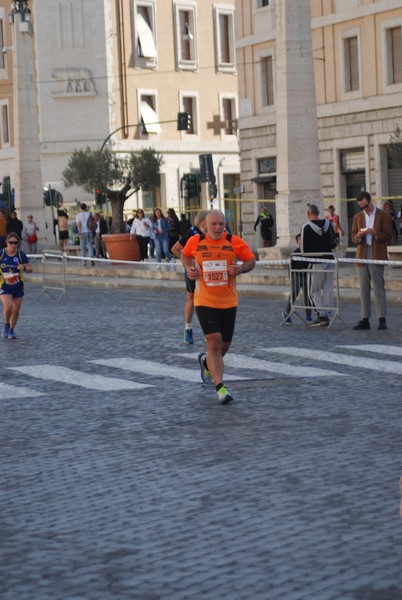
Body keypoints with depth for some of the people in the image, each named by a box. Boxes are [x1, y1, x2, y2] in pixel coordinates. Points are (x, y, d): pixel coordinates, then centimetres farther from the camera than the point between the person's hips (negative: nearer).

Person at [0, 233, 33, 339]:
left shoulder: (21, 254, -5)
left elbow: (30, 269, 0)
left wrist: (24, 267, -21)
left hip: (18, 286, 2)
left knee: (16, 310, 6)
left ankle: (11, 330, 30)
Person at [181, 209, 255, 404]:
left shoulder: (235, 242, -5)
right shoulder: (195, 241, -3)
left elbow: (251, 260, 5)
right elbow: (185, 254, 17)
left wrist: (242, 268, -16)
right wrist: (189, 268, -2)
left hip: (228, 302, 2)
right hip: (204, 301, -2)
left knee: (224, 346, 11)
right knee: (214, 342, -15)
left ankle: (206, 361, 45)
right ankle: (220, 387, -13)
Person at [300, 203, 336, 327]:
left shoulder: (307, 227, -11)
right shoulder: (328, 224, 5)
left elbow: (304, 248, -10)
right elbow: (334, 244, 11)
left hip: (316, 262, -5)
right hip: (329, 261, 5)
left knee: (314, 291, 3)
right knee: (328, 289, 9)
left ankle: (321, 315, -9)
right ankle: (327, 315, 9)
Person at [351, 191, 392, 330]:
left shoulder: (383, 216, 2)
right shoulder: (357, 217, 14)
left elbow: (388, 236, -2)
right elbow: (353, 238, 11)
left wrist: (375, 233, -18)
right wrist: (359, 236, -11)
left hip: (377, 256, -4)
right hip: (362, 256, 4)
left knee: (378, 288, -5)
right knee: (364, 289, 4)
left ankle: (382, 319, -4)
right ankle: (364, 320, 6)